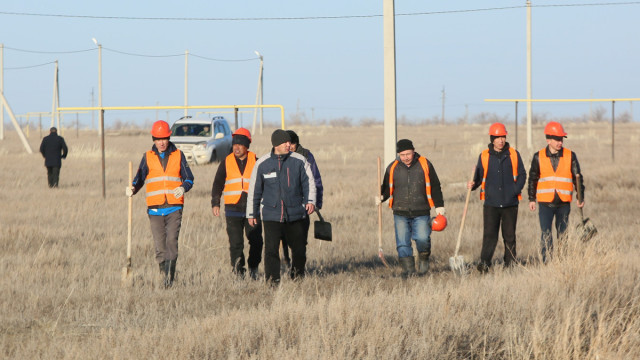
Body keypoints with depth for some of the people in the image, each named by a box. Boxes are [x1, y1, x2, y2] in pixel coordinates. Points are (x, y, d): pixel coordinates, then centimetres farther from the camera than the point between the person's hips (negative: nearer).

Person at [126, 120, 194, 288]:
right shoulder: (148, 157, 11)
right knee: (159, 245, -1)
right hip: (155, 209, 1)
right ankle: (164, 275, 8)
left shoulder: (178, 155, 9)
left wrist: (183, 188, -14)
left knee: (172, 241, -17)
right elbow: (140, 178, 8)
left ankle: (170, 273, -20)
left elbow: (189, 178, 8)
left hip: (174, 208, -1)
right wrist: (132, 189, -14)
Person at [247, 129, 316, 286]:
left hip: (296, 214, 1)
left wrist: (310, 200, -12)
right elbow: (254, 190, 9)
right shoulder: (262, 164, 1)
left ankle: (297, 278, 29)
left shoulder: (299, 161, 1)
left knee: (299, 249, 9)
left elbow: (309, 183, 5)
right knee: (271, 250, -10)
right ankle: (272, 283, -5)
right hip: (271, 216, -1)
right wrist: (251, 213, 10)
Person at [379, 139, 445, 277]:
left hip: (421, 213, -2)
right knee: (402, 243, -5)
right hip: (400, 213, 2)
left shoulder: (425, 165, 2)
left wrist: (439, 205, 5)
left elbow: (435, 187, 8)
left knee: (422, 239, -15)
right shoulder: (392, 168, 5)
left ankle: (423, 258, 15)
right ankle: (408, 270, 4)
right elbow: (387, 187, 16)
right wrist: (381, 196, -6)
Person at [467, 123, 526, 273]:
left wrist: (516, 190, -6)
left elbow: (522, 175, 8)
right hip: (491, 202, -1)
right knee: (489, 234, -9)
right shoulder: (484, 156, 5)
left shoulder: (513, 155, 5)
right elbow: (479, 177, 11)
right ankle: (484, 263, -10)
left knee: (509, 235, 7)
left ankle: (510, 263, 15)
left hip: (510, 202, 1)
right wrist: (473, 185, -10)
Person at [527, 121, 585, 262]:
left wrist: (581, 197, -3)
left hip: (564, 203, 1)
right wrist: (531, 199, 6)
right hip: (545, 203, -1)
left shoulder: (570, 156, 3)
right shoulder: (539, 157, 2)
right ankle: (546, 263, -8)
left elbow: (578, 177, 6)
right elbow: (533, 179, 10)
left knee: (563, 235, 8)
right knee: (546, 235, -9)